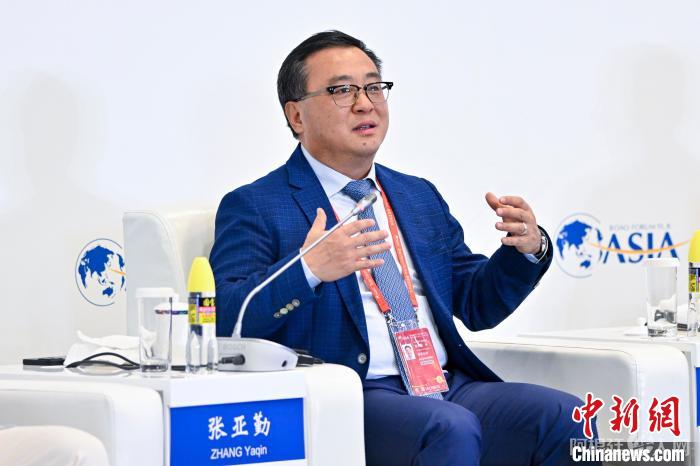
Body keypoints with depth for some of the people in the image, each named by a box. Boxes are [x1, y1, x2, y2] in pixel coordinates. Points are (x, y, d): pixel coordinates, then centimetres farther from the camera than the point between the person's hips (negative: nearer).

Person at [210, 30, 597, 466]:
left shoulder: (421, 196, 24)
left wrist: (528, 248, 5)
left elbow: (476, 304, 24)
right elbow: (225, 320, -9)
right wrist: (308, 270, -25)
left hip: (450, 386, 6)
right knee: (450, 428, -35)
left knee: (567, 417, -20)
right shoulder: (254, 207, 4)